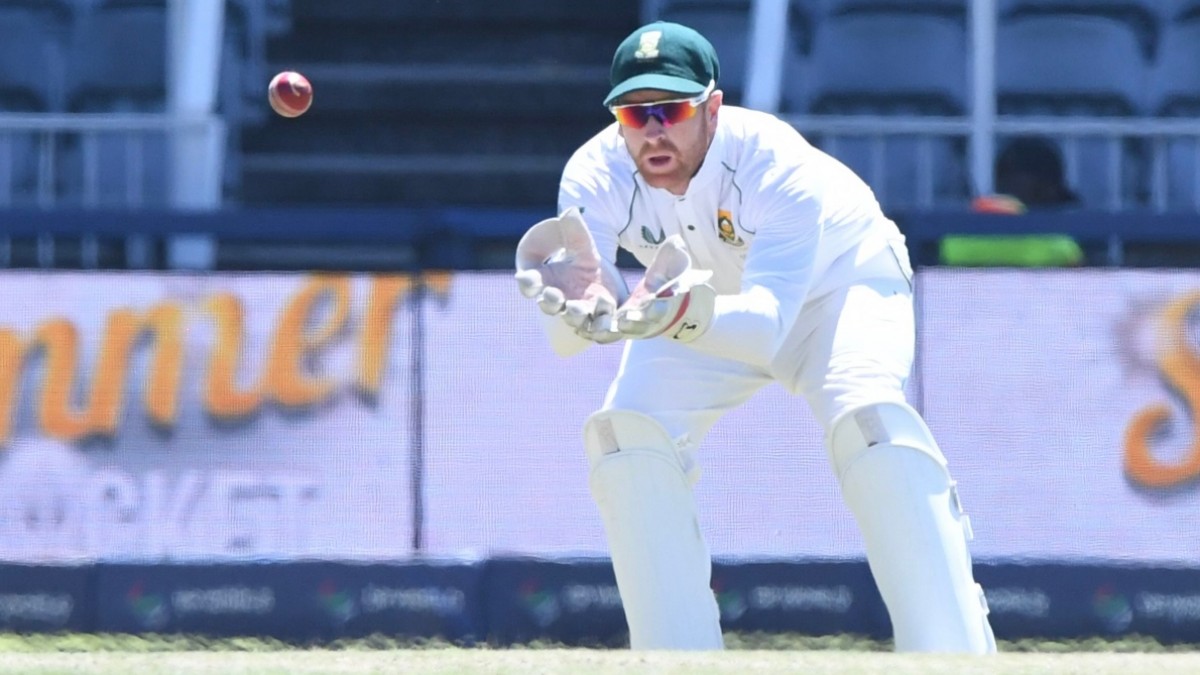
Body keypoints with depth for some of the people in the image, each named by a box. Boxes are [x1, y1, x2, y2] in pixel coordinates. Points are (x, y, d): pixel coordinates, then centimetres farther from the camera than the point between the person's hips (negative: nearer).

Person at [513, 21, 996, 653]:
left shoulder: (776, 164, -38)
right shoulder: (597, 175, -28)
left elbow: (767, 326, -49)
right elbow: (566, 338, -39)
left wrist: (680, 316, -69)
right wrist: (582, 311, -65)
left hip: (838, 278, -4)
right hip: (706, 298, 4)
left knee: (866, 415, -30)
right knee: (626, 435, -17)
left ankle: (956, 653, -32)